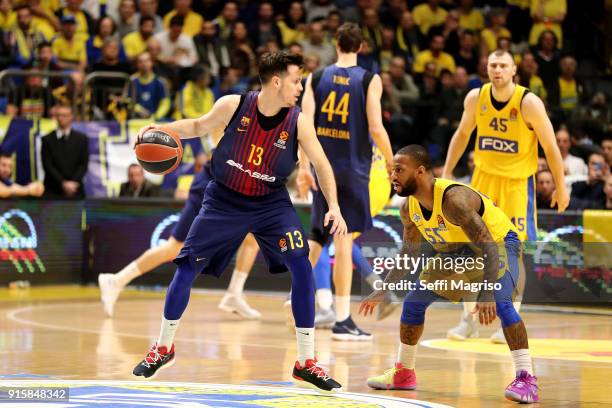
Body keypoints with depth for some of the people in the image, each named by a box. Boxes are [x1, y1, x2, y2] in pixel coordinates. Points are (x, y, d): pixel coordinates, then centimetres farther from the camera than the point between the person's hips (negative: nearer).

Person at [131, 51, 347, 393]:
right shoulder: (233, 106, -14)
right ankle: (164, 348, 21)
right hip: (224, 200, 0)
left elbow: (322, 164, -8)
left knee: (302, 269, -16)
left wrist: (334, 206, -21)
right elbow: (199, 126, 4)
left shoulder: (299, 122, -13)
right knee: (187, 268, -1)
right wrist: (161, 129, -12)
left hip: (271, 204, 0)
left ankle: (306, 363, -7)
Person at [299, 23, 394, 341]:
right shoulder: (369, 80, -5)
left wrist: (304, 166, -2)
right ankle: (342, 320, -3)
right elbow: (375, 128, -12)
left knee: (319, 233, 22)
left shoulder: (316, 78, 4)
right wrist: (392, 163, 0)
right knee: (344, 239, -3)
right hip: (353, 168, -3)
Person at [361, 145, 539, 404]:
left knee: (501, 303, -32)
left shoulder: (453, 198, -36)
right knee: (414, 301, 8)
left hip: (499, 241, -8)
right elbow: (410, 252, 7)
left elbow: (488, 246, -40)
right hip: (459, 250, 8)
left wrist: (487, 293, -49)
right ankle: (403, 373, 24)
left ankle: (526, 379, -30)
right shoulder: (409, 209, -11)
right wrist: (382, 291, 9)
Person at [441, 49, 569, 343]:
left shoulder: (529, 103, -17)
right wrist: (447, 173, 8)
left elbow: (550, 146, -9)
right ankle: (468, 320, 11)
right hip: (484, 178, 3)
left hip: (518, 183, -3)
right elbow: (462, 135, 11)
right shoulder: (475, 98, -6)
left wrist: (561, 186, -6)